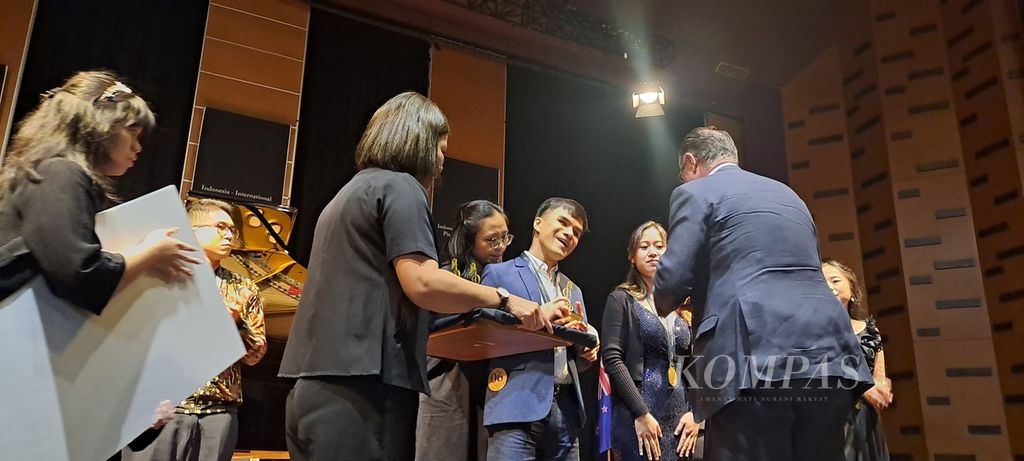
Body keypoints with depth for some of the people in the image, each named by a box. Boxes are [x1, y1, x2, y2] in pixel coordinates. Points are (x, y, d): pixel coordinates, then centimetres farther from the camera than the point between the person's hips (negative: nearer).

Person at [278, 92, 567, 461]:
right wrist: (505, 301, -6)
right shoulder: (399, 186, -5)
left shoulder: (348, 193, 23)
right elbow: (422, 284, -18)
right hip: (361, 389, -9)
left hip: (319, 386, 10)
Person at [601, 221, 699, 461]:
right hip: (637, 416, -5)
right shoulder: (622, 299, 0)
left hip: (681, 417, 5)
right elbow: (612, 359, -10)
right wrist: (641, 414, -16)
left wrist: (696, 413, -1)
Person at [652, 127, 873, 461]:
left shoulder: (694, 192, 6)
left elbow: (673, 280, -4)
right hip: (826, 354, 7)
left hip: (753, 359, -7)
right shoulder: (788, 194, 27)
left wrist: (665, 304, 19)